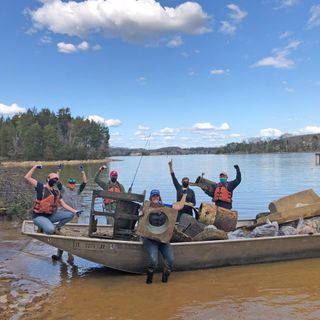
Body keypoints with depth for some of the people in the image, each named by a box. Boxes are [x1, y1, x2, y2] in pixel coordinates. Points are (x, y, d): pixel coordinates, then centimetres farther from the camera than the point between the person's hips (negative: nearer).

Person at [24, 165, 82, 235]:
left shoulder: (57, 192, 7)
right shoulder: (41, 187, -8)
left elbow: (64, 204, 4)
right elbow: (27, 177, -15)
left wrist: (75, 211, -8)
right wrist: (35, 167, -13)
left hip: (51, 215, 6)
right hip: (39, 216, -6)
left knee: (70, 214, -6)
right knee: (50, 230, -33)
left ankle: (56, 228, 7)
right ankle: (42, 227, 3)